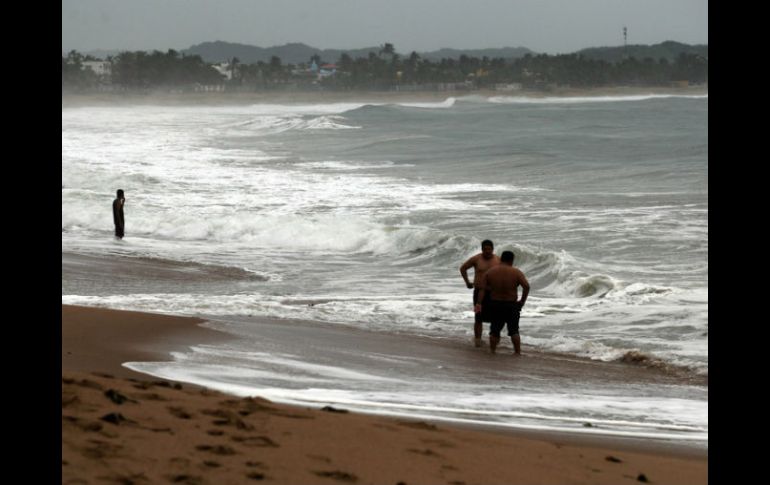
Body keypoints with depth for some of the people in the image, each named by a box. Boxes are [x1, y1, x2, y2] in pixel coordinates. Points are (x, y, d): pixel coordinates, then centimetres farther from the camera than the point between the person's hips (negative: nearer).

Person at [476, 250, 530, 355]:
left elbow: (483, 289, -6)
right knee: (514, 330, 9)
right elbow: (526, 286, -17)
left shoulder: (490, 272, 0)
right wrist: (522, 301, -7)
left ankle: (492, 351, 12)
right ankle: (518, 352, 7)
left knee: (495, 330, 13)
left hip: (495, 305, 2)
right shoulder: (516, 272, -7)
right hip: (511, 306, -2)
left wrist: (479, 303, -9)